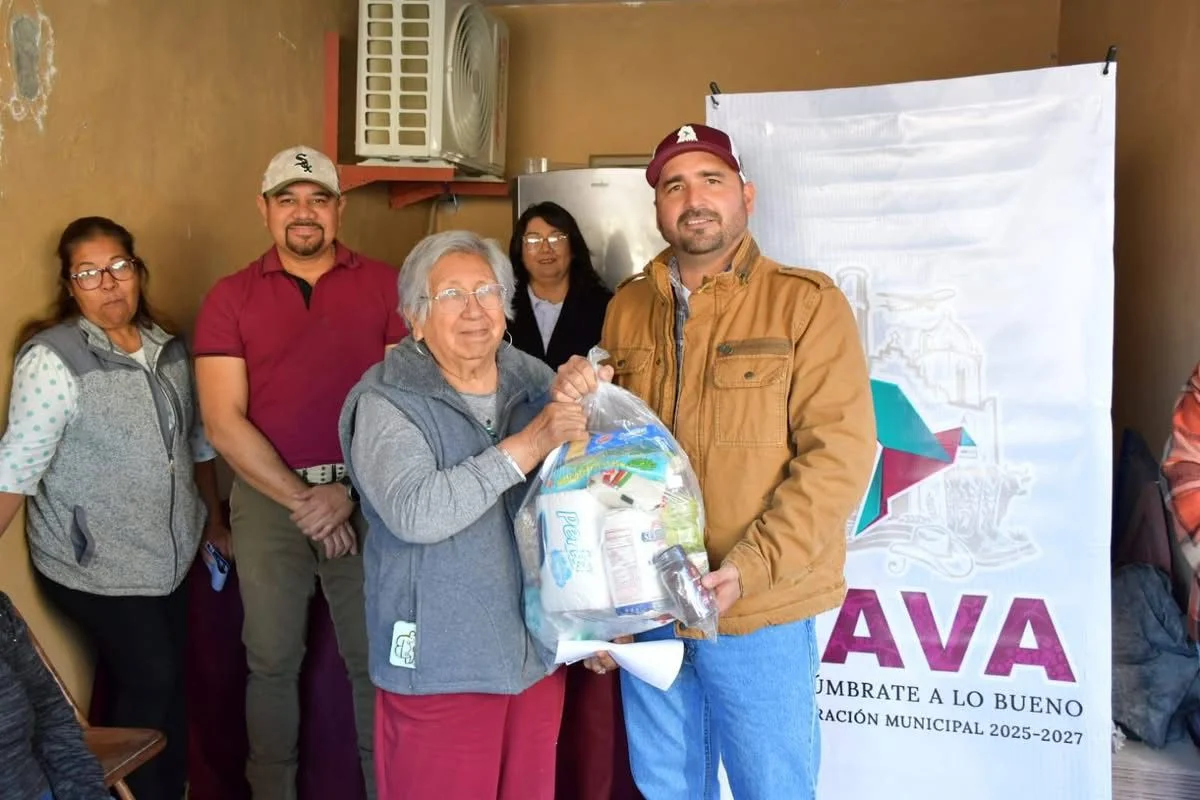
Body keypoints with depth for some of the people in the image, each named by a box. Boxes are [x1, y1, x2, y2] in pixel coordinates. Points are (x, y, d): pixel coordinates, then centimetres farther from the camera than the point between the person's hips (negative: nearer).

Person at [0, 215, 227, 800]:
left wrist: (214, 521, 16)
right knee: (149, 683, -2)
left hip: (168, 555, 6)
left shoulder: (169, 348, 4)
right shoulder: (52, 358, -16)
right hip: (93, 566, -6)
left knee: (170, 684, 15)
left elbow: (197, 440, 13)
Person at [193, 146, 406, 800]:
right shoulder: (231, 297, 2)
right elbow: (223, 420, -3)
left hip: (368, 494, 0)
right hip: (268, 494, 1)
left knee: (376, 656, 7)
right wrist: (300, 500, -9)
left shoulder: (384, 285, 1)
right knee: (272, 660, 11)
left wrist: (350, 490, -10)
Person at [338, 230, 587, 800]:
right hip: (440, 664, -4)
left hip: (537, 652, 5)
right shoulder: (386, 402, -9)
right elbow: (415, 512, -26)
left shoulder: (534, 380, 5)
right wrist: (529, 445, -26)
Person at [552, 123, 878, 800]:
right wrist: (577, 402, -6)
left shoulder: (807, 301, -6)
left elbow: (839, 454, -12)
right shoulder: (628, 308, 8)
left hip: (761, 616, -4)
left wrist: (751, 569, -20)